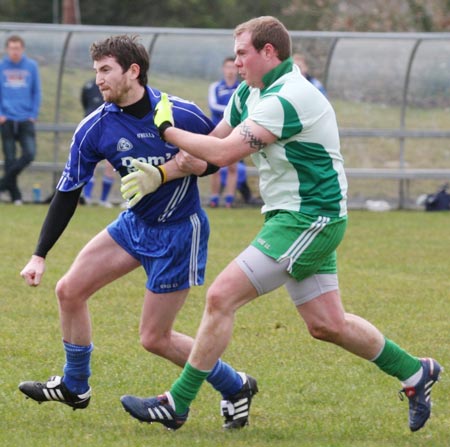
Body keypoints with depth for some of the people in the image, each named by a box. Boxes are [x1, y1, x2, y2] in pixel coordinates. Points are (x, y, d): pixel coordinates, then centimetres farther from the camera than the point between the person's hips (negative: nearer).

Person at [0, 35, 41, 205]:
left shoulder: (31, 66, 3)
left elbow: (36, 92, 7)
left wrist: (33, 114, -1)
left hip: (26, 119, 0)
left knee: (29, 153, -14)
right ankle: (15, 195, 9)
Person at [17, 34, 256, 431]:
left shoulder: (181, 114, -22)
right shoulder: (94, 129, -10)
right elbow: (67, 194, -4)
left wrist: (167, 171, -24)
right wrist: (40, 256, -9)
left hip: (179, 231, -6)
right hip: (135, 223, 6)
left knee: (155, 338, -4)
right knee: (70, 290, 2)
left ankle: (235, 387, 16)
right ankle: (74, 387, 23)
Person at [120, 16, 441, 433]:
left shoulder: (286, 98, -21)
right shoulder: (249, 94, 10)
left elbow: (222, 153, -25)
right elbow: (212, 146, 12)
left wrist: (168, 130, -12)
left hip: (307, 220, -10)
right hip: (307, 220, 10)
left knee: (221, 296, -13)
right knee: (327, 324, 13)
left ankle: (177, 402, -8)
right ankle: (414, 372, 27)